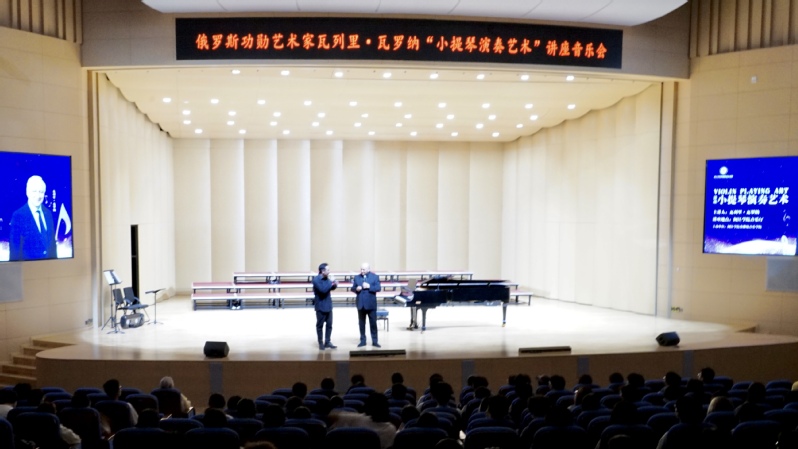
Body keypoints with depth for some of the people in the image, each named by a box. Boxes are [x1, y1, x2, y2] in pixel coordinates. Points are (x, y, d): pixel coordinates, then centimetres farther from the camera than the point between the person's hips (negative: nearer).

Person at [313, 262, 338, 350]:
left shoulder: (326, 278, 5)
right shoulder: (316, 279, -18)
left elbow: (330, 288, 17)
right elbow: (323, 290, -29)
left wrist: (334, 285, -4)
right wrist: (330, 282, -24)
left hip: (328, 305, 7)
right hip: (321, 306, -7)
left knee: (329, 324, 11)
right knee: (320, 325, 5)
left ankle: (327, 342, 20)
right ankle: (321, 343, 15)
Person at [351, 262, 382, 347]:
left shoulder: (375, 277, -1)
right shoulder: (356, 277, 8)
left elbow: (378, 288, -9)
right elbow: (352, 288, 6)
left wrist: (369, 286, -22)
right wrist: (356, 289, -16)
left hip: (371, 304, -3)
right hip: (360, 304, 3)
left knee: (373, 323, 2)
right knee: (361, 323, 9)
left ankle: (374, 341, 9)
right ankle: (363, 341, 17)